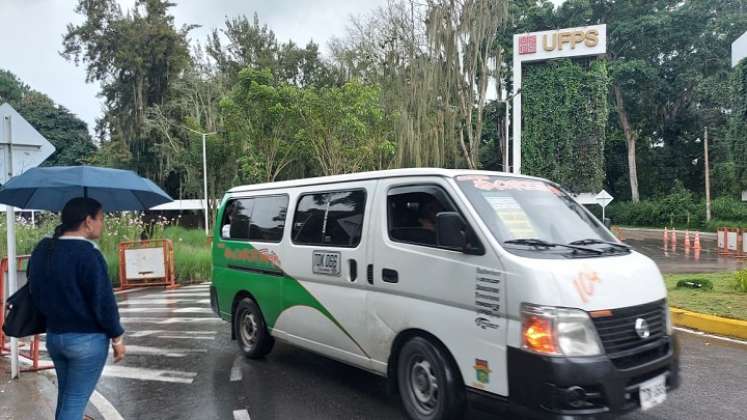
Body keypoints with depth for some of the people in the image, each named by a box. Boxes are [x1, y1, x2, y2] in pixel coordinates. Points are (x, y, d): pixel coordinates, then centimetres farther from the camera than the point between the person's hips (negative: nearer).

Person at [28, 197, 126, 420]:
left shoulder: (42, 249, 4)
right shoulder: (88, 254, -21)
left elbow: (35, 290, 13)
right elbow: (103, 301, -20)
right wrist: (117, 337, -9)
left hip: (53, 335, 8)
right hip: (87, 339, -8)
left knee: (65, 397, 22)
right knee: (75, 402, 1)